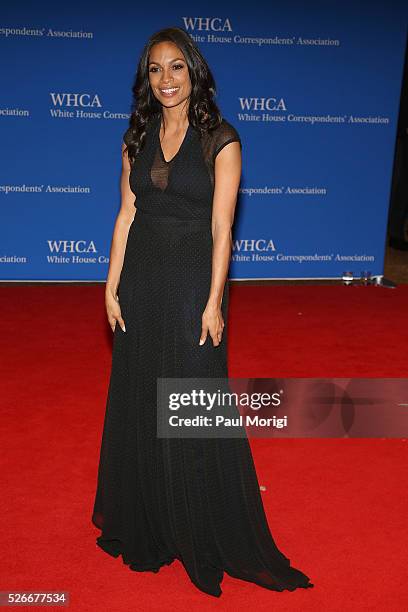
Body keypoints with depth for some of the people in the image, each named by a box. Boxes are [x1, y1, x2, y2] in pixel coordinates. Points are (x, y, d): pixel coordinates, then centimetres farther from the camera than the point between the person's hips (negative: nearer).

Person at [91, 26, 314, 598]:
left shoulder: (221, 139, -7)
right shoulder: (138, 137, 7)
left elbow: (221, 227, -10)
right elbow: (126, 215, 6)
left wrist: (213, 302, -14)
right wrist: (112, 286, 2)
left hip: (193, 278, -4)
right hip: (141, 278, 5)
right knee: (139, 400, 13)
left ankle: (205, 533, 25)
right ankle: (145, 522, 35)